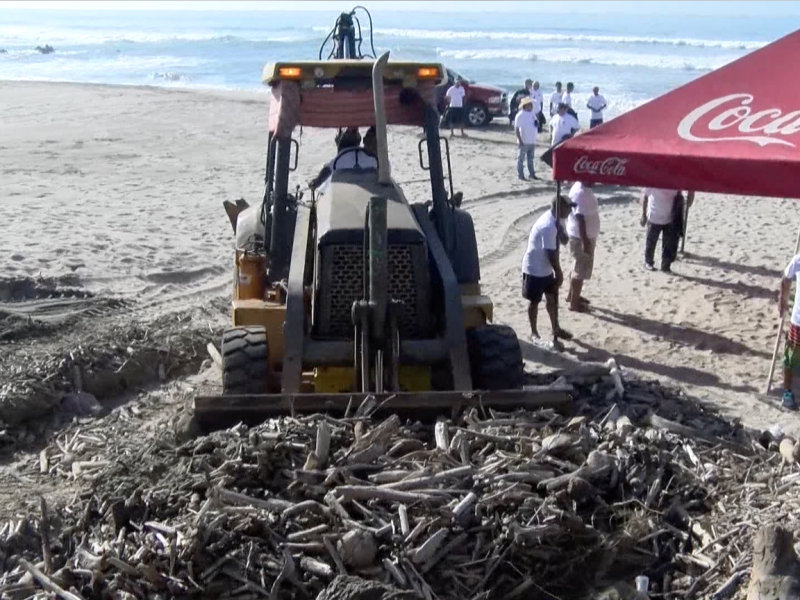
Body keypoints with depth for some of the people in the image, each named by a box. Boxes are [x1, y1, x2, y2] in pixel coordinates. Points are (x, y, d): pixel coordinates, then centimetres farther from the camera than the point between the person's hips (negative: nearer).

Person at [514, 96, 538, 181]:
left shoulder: (532, 114, 9)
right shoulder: (520, 115, -13)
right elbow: (516, 129, -15)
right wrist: (520, 140, -18)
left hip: (532, 141, 7)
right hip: (524, 142, -7)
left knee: (530, 159, 15)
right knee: (521, 158, 2)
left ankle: (532, 174, 23)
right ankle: (520, 175, 9)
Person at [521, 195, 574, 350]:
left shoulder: (552, 220, 2)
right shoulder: (548, 226, -29)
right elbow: (551, 253, -26)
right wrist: (559, 273, -16)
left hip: (545, 268, 9)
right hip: (535, 269, -9)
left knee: (552, 298, 18)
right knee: (534, 301, 7)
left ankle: (556, 329, 32)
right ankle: (534, 333, 22)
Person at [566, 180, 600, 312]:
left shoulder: (585, 189, 7)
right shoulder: (580, 192, -24)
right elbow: (579, 218, -27)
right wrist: (585, 241, -27)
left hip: (586, 236, 10)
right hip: (580, 237, -10)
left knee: (578, 267, 21)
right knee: (580, 270, 0)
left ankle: (572, 295, 35)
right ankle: (574, 303, 10)